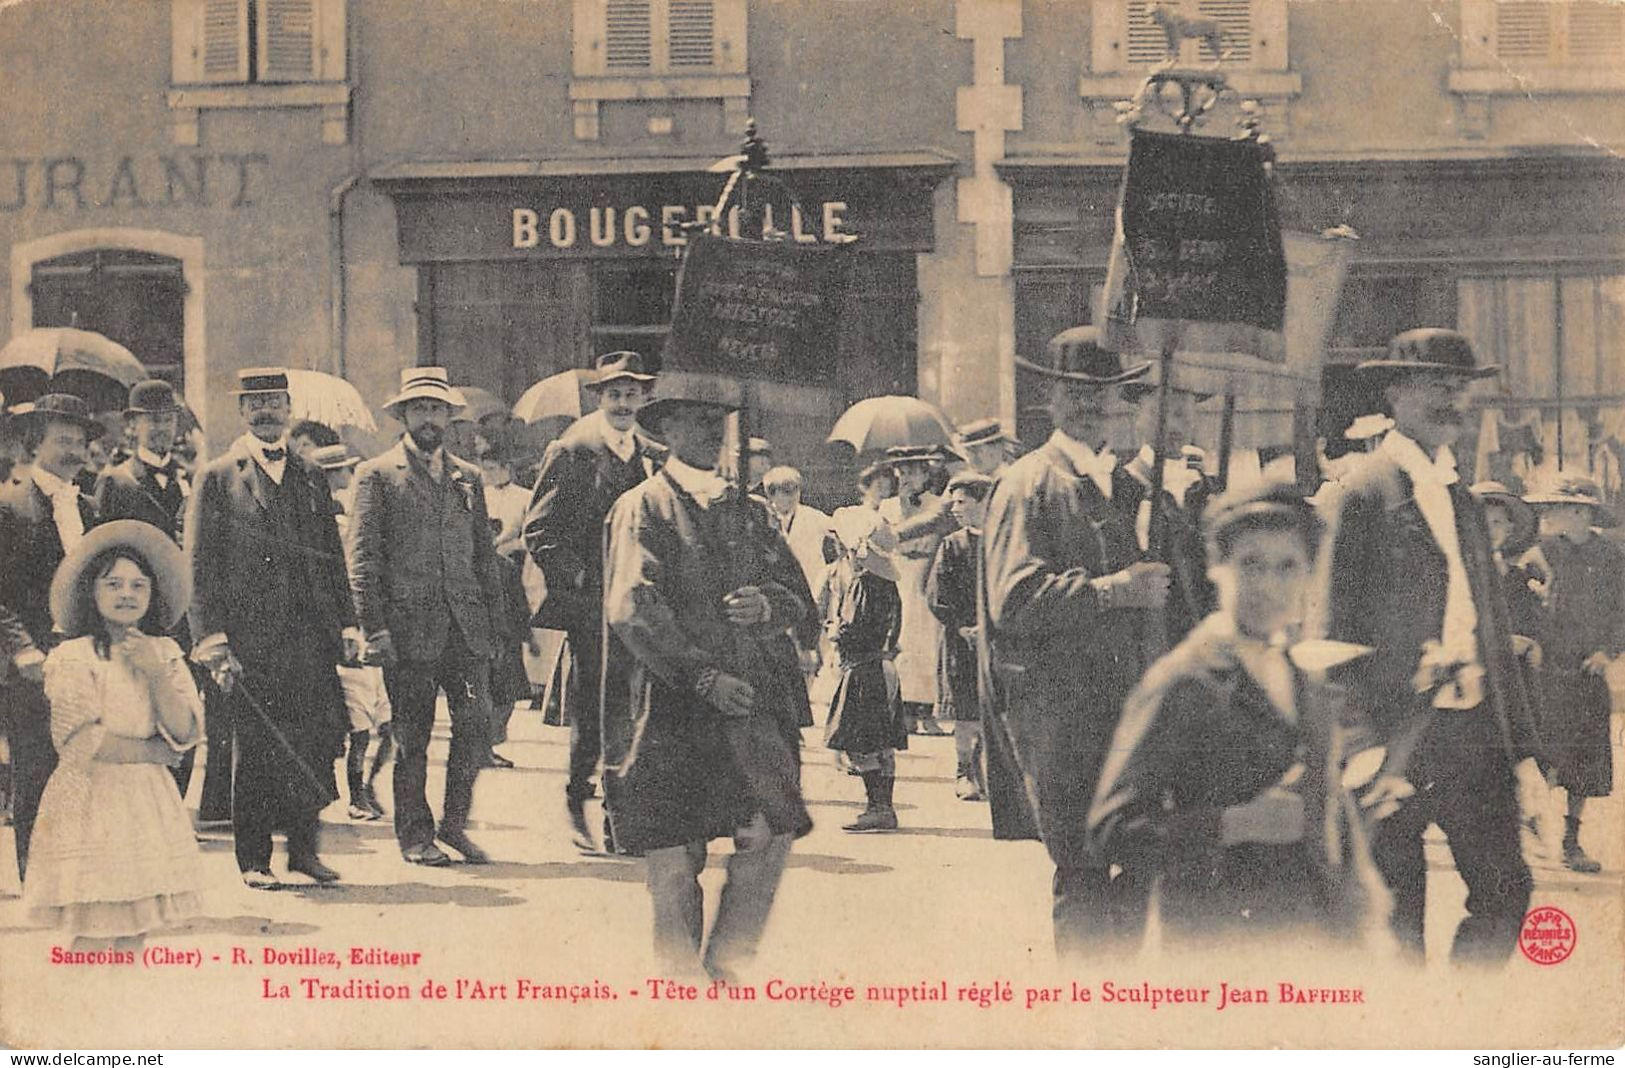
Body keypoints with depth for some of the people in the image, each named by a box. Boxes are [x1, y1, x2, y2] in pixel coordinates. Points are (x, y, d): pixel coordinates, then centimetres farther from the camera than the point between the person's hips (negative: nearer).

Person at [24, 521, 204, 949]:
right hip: (92, 804, -5)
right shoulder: (73, 657, -7)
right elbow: (82, 744, -14)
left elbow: (186, 732, 0)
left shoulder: (165, 653, 10)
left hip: (149, 806, 5)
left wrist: (154, 672, -12)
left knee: (134, 936, 5)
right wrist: (157, 751, -5)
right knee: (95, 937, -8)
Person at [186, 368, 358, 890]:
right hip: (252, 637, -4)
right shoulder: (218, 478, 2)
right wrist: (213, 640, -11)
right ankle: (253, 860, 8)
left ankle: (304, 848, 12)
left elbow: (333, 557, 18)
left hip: (311, 634, 4)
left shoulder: (310, 477, 16)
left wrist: (346, 625, 9)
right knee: (256, 749, 0)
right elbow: (201, 566, -3)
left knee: (317, 743, -1)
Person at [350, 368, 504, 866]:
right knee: (412, 736, 2)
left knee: (477, 721, -6)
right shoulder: (377, 475, 2)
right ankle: (415, 834, 15)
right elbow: (363, 558, -3)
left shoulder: (468, 477, 16)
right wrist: (374, 628, -10)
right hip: (409, 625, -3)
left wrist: (492, 619, 11)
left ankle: (454, 822, 11)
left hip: (465, 624, 4)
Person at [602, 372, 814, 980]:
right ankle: (679, 979, 15)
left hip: (752, 701, 5)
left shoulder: (747, 512, 19)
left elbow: (797, 592, 17)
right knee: (673, 859, 0)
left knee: (772, 833, -9)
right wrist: (704, 676, -17)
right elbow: (630, 610, -12)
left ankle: (727, 965, 7)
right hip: (671, 707, -4)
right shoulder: (642, 508, -1)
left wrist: (767, 605, -8)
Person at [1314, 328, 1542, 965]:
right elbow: (1337, 637, -10)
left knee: (1505, 889, 3)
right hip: (1399, 738, -7)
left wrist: (1522, 744, 15)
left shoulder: (1464, 500, 16)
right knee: (1398, 919, 2)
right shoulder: (1360, 496, -7)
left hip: (1476, 734, 7)